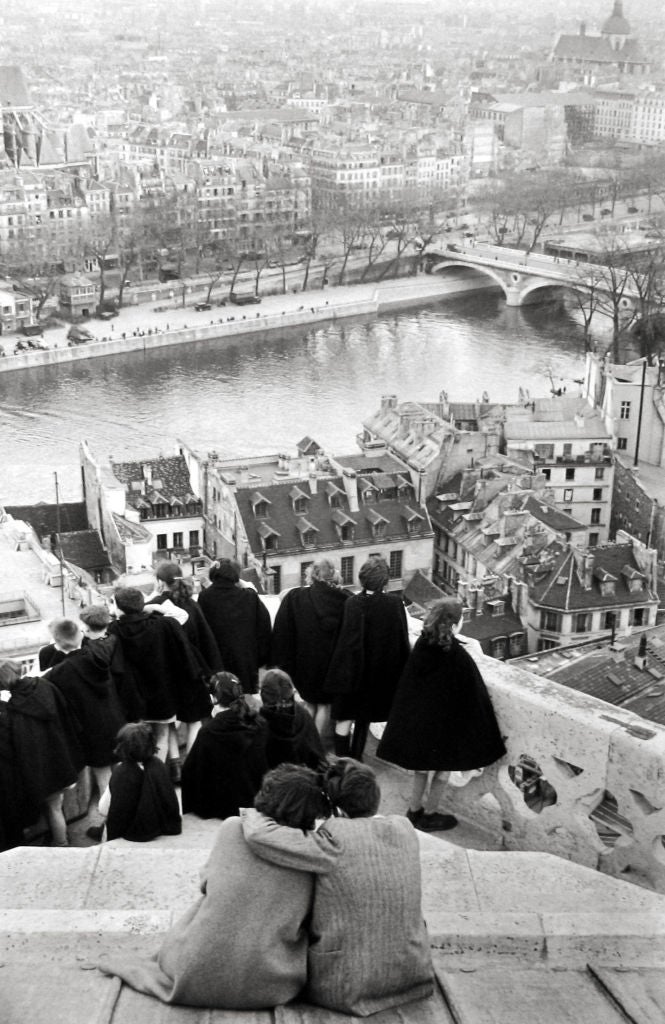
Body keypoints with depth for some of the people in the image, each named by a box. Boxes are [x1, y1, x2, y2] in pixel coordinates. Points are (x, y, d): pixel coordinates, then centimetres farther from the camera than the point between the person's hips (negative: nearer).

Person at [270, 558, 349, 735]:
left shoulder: (294, 597, -9)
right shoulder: (345, 599, -12)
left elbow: (281, 632, -6)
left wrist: (279, 661, 0)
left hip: (304, 662, 1)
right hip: (332, 664, -1)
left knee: (310, 704, 18)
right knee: (324, 704, 14)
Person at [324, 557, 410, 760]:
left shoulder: (353, 604, -18)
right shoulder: (395, 603, -9)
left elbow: (349, 642, -17)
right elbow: (403, 640, -2)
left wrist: (340, 672, -9)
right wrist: (400, 671, 9)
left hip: (351, 672, -3)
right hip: (381, 673, 4)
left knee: (343, 718, 5)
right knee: (364, 717, 20)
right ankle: (356, 760, 30)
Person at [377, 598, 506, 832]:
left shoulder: (422, 644, -10)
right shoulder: (458, 656, -25)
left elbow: (408, 684, 1)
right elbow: (473, 694, -17)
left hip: (418, 714, 5)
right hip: (445, 721, -5)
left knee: (422, 765, 22)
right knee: (442, 768, 15)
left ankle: (414, 810, 33)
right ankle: (429, 815, 27)